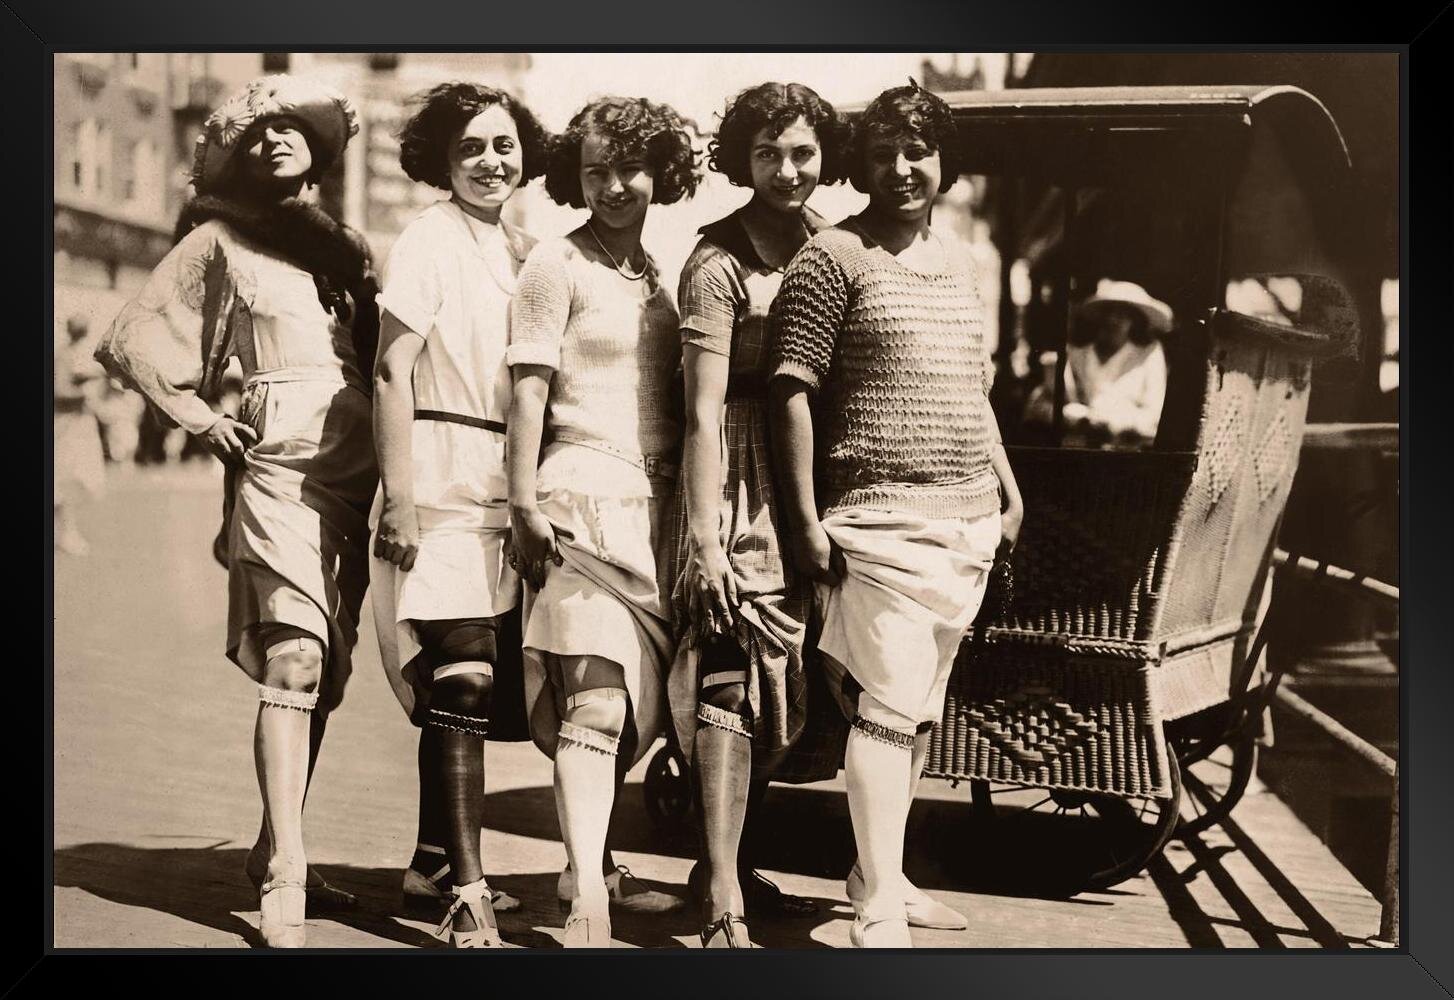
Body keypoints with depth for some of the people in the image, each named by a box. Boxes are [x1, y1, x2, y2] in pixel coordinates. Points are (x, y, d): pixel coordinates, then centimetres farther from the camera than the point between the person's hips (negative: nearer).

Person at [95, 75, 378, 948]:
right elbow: (130, 340, 5)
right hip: (280, 468, -5)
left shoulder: (345, 248, 19)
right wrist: (199, 417, 0)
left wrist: (391, 464, 11)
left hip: (353, 475, 6)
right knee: (294, 660, -16)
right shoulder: (220, 241, 5)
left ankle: (276, 853, 18)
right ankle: (284, 884, -17)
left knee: (328, 673, 6)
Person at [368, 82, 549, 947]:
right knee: (462, 684, -11)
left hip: (506, 485, 7)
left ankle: (435, 861, 26)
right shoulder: (429, 243, -6)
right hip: (445, 480, -7)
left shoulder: (526, 253, 14)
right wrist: (399, 500, -16)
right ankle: (470, 897, -10)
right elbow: (393, 372, -11)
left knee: (473, 688, 12)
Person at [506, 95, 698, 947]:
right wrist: (524, 502, -14)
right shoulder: (558, 265, 0)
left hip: (656, 502, 6)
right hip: (584, 498, -6)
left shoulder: (660, 272, 18)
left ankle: (588, 857, 20)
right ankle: (587, 900, -15)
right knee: (594, 699, -12)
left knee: (633, 701, 5)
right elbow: (528, 388, -5)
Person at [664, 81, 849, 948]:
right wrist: (704, 536, -18)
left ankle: (722, 861, 29)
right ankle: (723, 909, -8)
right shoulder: (720, 264, -8)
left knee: (789, 687, 12)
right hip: (745, 479, -7)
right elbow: (705, 412, -13)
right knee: (736, 679, -10)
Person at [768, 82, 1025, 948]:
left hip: (968, 522, 8)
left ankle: (881, 871, 28)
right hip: (882, 521, -7)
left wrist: (1009, 489, 20)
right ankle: (880, 911, -6)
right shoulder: (835, 259, -6)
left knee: (922, 710, 14)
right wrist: (805, 517, -14)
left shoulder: (958, 262, 16)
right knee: (888, 708, -10)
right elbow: (792, 389, -10)